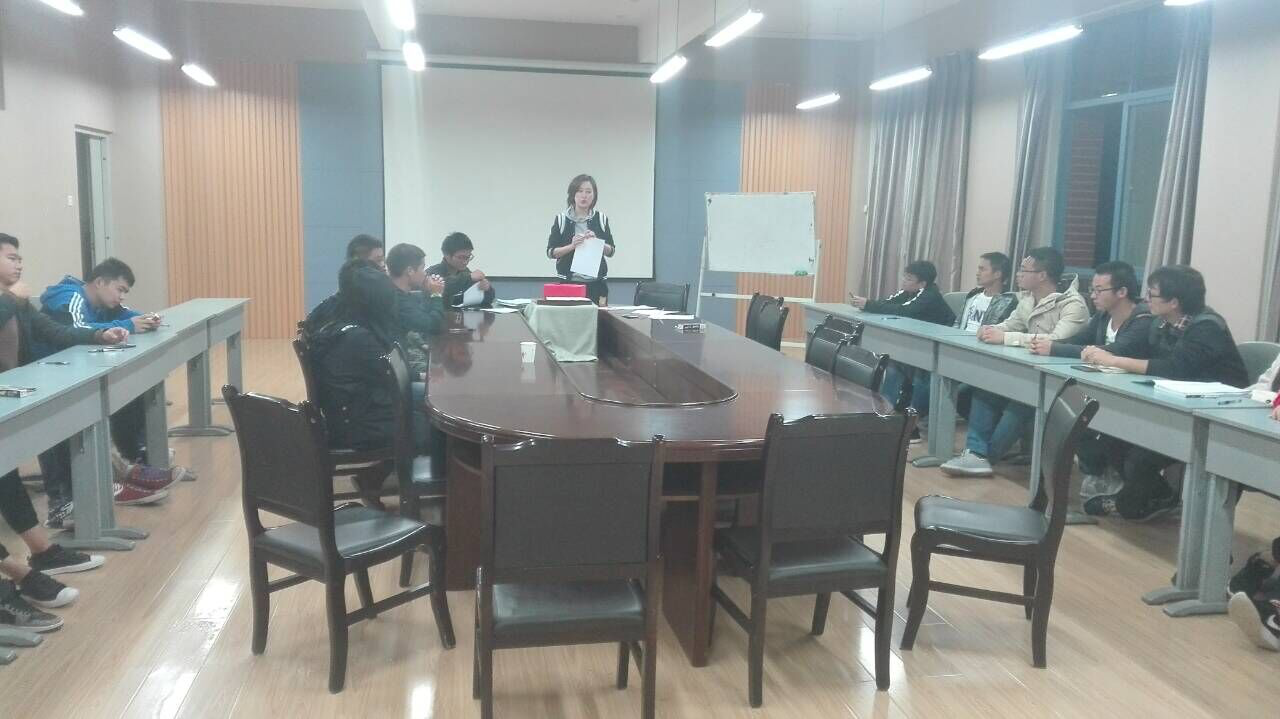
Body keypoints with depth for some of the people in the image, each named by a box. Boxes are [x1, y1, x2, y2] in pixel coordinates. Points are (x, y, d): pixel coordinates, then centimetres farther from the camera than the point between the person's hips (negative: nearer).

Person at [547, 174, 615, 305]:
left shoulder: (601, 219, 5)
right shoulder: (561, 219, 1)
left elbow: (611, 252, 6)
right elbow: (550, 252, 0)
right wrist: (572, 246, -14)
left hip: (596, 283, 1)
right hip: (569, 282, -1)